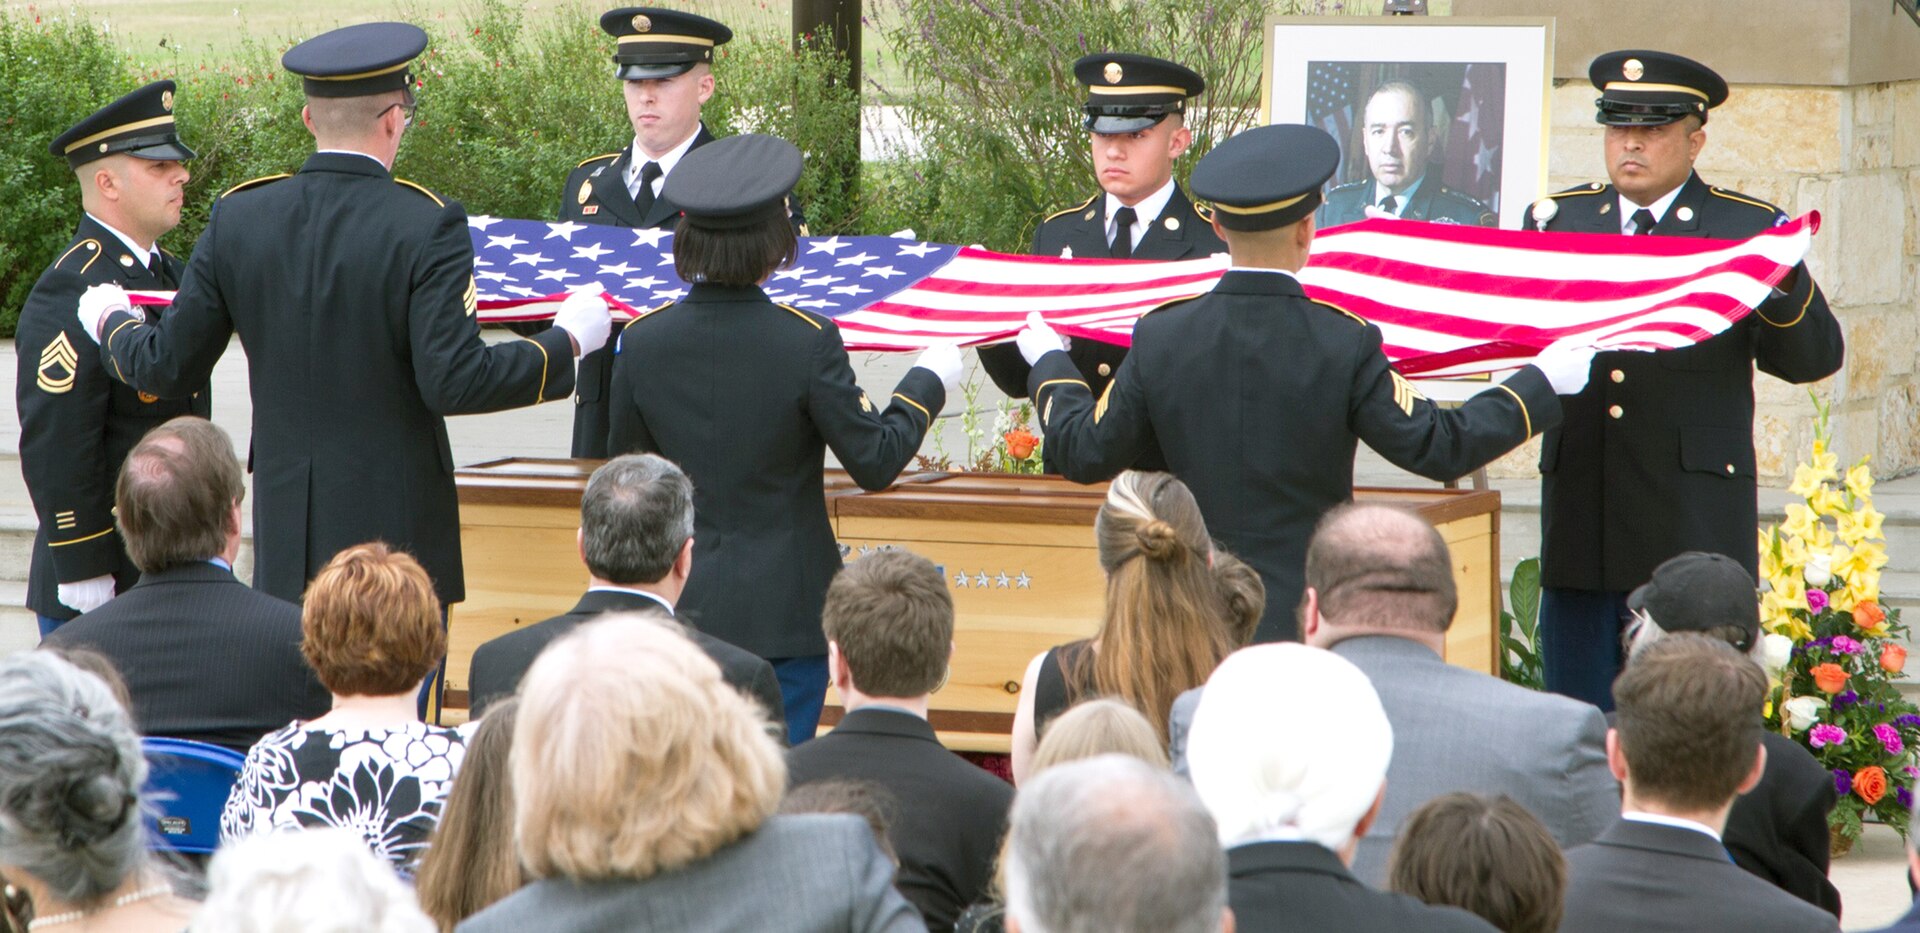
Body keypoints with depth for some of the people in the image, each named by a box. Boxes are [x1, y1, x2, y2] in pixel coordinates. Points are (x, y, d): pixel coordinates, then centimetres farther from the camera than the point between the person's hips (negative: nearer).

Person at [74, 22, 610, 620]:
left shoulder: (238, 219, 0)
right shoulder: (426, 227, -12)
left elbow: (168, 369, 5)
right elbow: (455, 382, -18)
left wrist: (111, 324, 27)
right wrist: (566, 341, -4)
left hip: (284, 533, 4)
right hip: (399, 526, -4)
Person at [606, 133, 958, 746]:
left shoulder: (642, 340, -6)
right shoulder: (807, 342, -16)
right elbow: (875, 463, -9)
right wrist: (928, 384, 7)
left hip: (681, 609, 3)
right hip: (783, 613, -3)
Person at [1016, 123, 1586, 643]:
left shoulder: (1162, 338, -3)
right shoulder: (1342, 345, -11)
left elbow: (1084, 453, 7)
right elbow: (1438, 448, -8)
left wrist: (1049, 364, 26)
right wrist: (1541, 385, 5)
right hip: (1314, 621, -3)